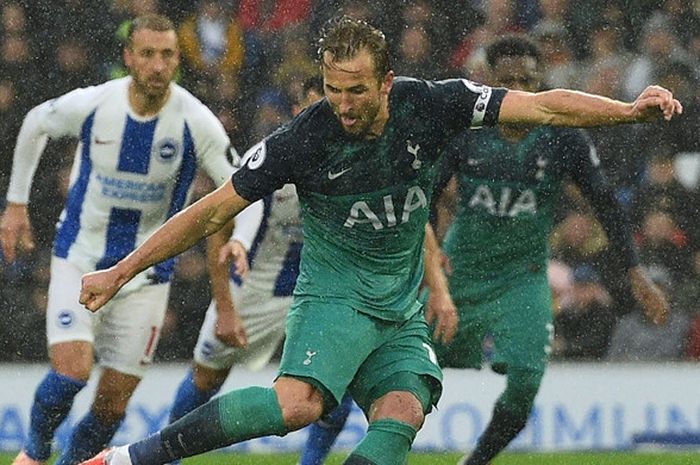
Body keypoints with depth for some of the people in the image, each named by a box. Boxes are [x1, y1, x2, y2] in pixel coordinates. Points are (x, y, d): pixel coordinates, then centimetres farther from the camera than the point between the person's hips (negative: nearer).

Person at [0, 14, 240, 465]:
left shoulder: (197, 123, -15)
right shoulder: (90, 104, -13)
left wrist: (221, 264, -11)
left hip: (147, 272, 1)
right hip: (79, 260, -1)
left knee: (114, 401, 0)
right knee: (71, 371, -17)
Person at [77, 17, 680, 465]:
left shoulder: (431, 105, -8)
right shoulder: (303, 140, -15)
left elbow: (543, 107, -6)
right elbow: (212, 213, -8)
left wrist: (629, 110, -19)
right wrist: (120, 273, -8)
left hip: (402, 311, 4)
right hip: (334, 295, -4)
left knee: (403, 415, -22)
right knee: (297, 403, -31)